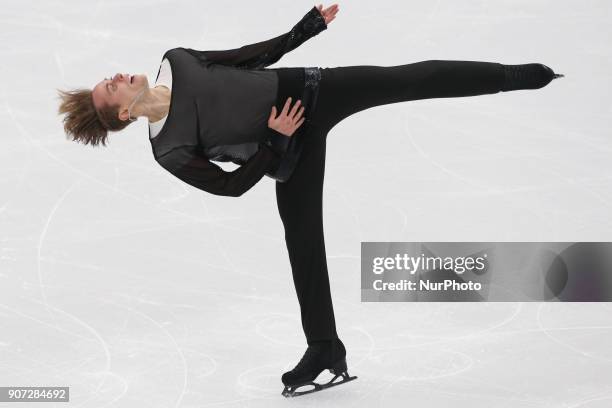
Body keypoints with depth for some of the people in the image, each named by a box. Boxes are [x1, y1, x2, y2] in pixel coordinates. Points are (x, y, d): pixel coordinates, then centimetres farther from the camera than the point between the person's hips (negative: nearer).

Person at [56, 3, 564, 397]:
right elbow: (232, 184, -13)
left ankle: (518, 75, 12)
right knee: (303, 242, 0)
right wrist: (274, 141, -21)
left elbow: (248, 57, 6)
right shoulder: (169, 152, -14)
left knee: (415, 79, -2)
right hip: (289, 150, -3)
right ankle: (326, 351, 17)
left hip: (312, 90, 3)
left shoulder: (176, 61, -3)